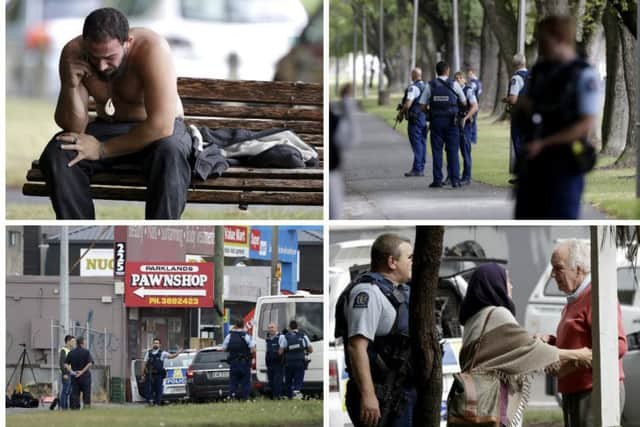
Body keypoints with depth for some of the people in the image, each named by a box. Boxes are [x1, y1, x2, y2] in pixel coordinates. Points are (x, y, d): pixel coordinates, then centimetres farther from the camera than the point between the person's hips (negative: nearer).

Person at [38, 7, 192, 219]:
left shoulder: (151, 49, -29)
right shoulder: (74, 53, -17)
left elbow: (161, 124, -34)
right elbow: (73, 127, -15)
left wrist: (102, 150, -29)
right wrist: (71, 85, -34)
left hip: (159, 130, -3)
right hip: (108, 128, 4)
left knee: (169, 153, -38)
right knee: (56, 153, -24)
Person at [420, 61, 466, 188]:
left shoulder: (430, 86, 0)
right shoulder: (454, 85, -2)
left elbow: (422, 105, -1)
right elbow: (464, 102, 8)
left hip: (436, 121, 1)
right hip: (451, 121, -1)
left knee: (437, 151, 4)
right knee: (452, 151, 2)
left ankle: (437, 180, 1)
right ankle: (455, 179, -3)